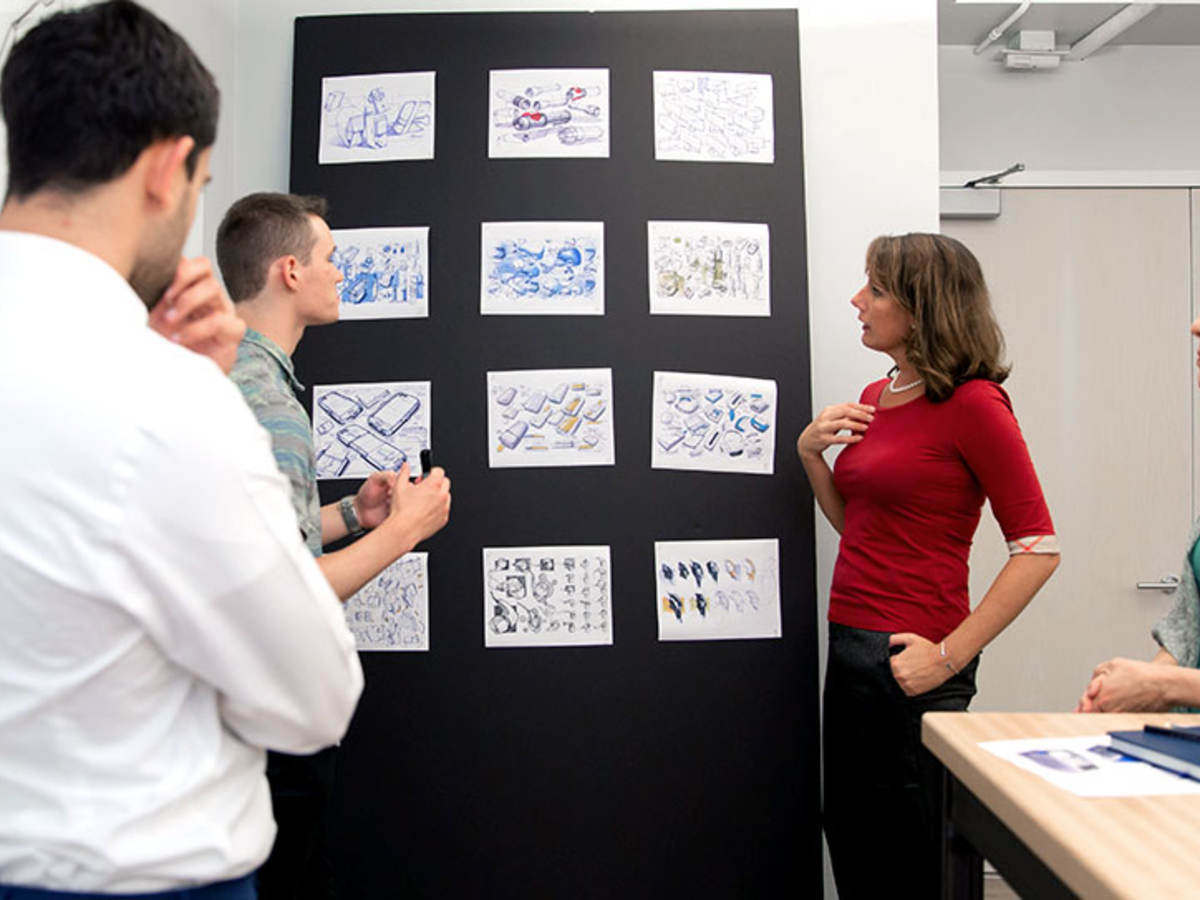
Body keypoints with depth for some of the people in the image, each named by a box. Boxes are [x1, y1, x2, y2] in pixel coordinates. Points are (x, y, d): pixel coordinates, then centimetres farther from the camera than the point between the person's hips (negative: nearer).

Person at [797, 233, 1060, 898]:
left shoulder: (972, 404, -13)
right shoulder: (875, 398, 10)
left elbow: (1038, 549, -16)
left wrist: (950, 656, -18)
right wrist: (811, 452, 4)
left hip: (909, 664, -8)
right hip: (850, 646, 8)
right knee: (850, 846, 19)